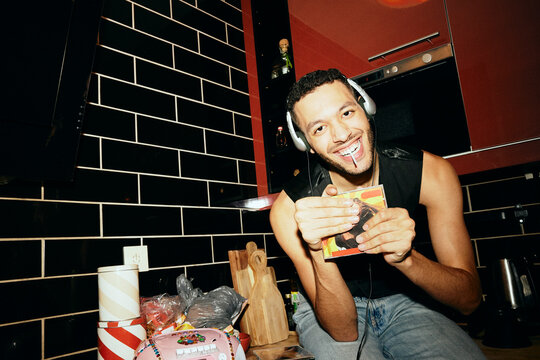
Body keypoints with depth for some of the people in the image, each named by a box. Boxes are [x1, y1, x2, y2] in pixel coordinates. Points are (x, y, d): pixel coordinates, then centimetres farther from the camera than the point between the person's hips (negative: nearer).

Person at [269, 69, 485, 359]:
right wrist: (319, 254, -41)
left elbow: (469, 299, -15)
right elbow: (343, 330, -21)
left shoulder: (430, 172, -17)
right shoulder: (291, 209, -23)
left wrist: (405, 257, -36)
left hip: (403, 302, 1)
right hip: (331, 314, 0)